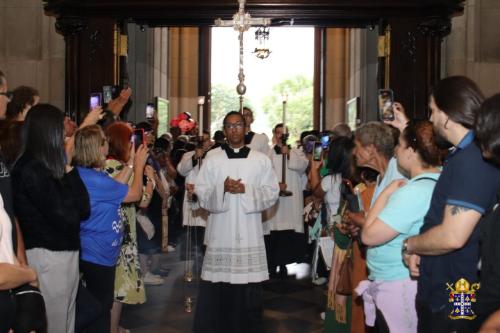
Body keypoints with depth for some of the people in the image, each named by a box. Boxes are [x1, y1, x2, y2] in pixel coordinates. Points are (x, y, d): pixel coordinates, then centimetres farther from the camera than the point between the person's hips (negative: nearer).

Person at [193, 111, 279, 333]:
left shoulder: (261, 160, 6)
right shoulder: (212, 160, 6)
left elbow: (272, 193, 1)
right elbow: (201, 193, 1)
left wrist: (246, 190, -14)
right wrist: (222, 189, -16)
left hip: (249, 234, 0)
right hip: (220, 233, 0)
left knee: (249, 290, 3)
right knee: (216, 289, 1)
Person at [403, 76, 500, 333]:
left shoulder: (473, 160, -23)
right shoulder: (463, 156, 11)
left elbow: (453, 236, -30)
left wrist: (410, 245, -12)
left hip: (450, 300, -9)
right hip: (439, 291, 9)